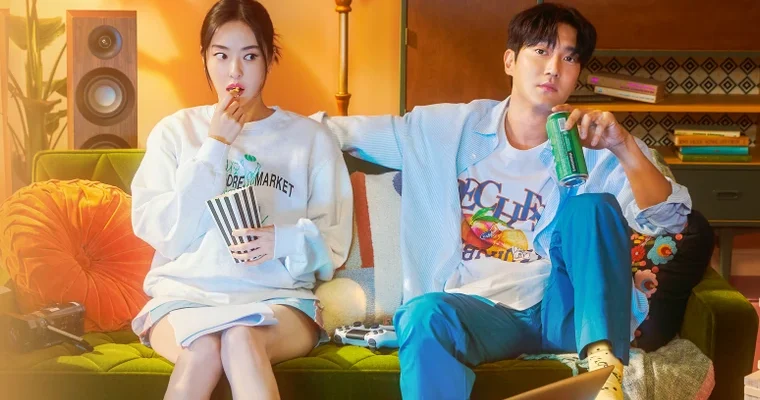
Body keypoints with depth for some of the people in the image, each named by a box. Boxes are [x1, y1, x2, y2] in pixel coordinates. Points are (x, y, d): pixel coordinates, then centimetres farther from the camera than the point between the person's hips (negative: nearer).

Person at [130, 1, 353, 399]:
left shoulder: (311, 137, 9)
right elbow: (158, 230, -2)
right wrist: (214, 147, -6)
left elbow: (331, 245, 5)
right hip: (184, 295, 1)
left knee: (240, 338, -36)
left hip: (279, 299, 0)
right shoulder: (175, 130, 9)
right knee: (203, 346, -35)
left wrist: (284, 241, -17)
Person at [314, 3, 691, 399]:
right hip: (483, 309, -1)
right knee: (425, 315, -34)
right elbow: (332, 129, 11)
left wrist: (625, 147, -26)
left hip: (563, 309, 1)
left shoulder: (595, 146, 4)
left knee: (594, 204, -22)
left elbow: (669, 219, -11)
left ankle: (605, 363, -31)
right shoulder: (452, 128, 7)